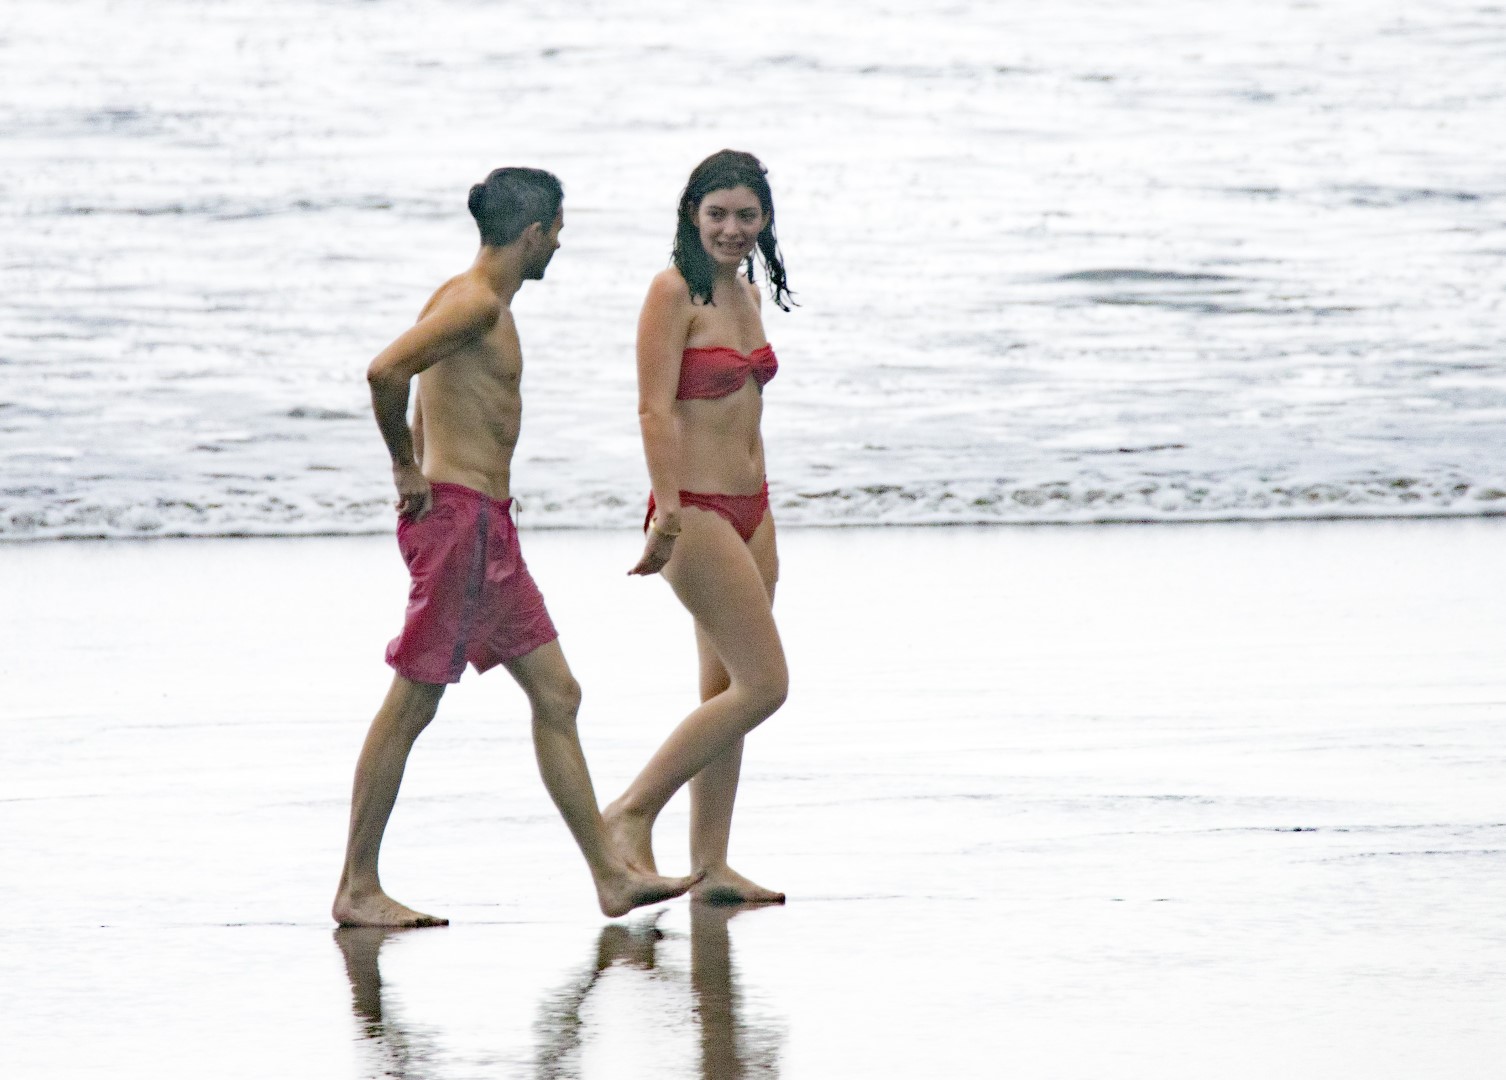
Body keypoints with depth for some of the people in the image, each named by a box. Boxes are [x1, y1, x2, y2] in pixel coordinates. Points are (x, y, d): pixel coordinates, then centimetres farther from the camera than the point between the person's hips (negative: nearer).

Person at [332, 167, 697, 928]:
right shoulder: (475, 301, -14)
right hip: (460, 520, -11)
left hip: (488, 530, 11)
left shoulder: (484, 305, 18)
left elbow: (423, 405, 26)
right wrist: (409, 473, -15)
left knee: (555, 694, 10)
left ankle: (612, 878, 13)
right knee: (410, 705, -6)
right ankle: (357, 889, -1)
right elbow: (385, 371, -26)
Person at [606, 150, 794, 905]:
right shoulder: (675, 290, -11)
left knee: (726, 693, 8)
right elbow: (654, 409, -17)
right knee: (763, 684, -10)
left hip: (749, 509, 9)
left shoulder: (745, 292, 13)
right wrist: (668, 513, -23)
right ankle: (632, 814, -3)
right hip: (697, 512, -9)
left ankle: (710, 867, 12)